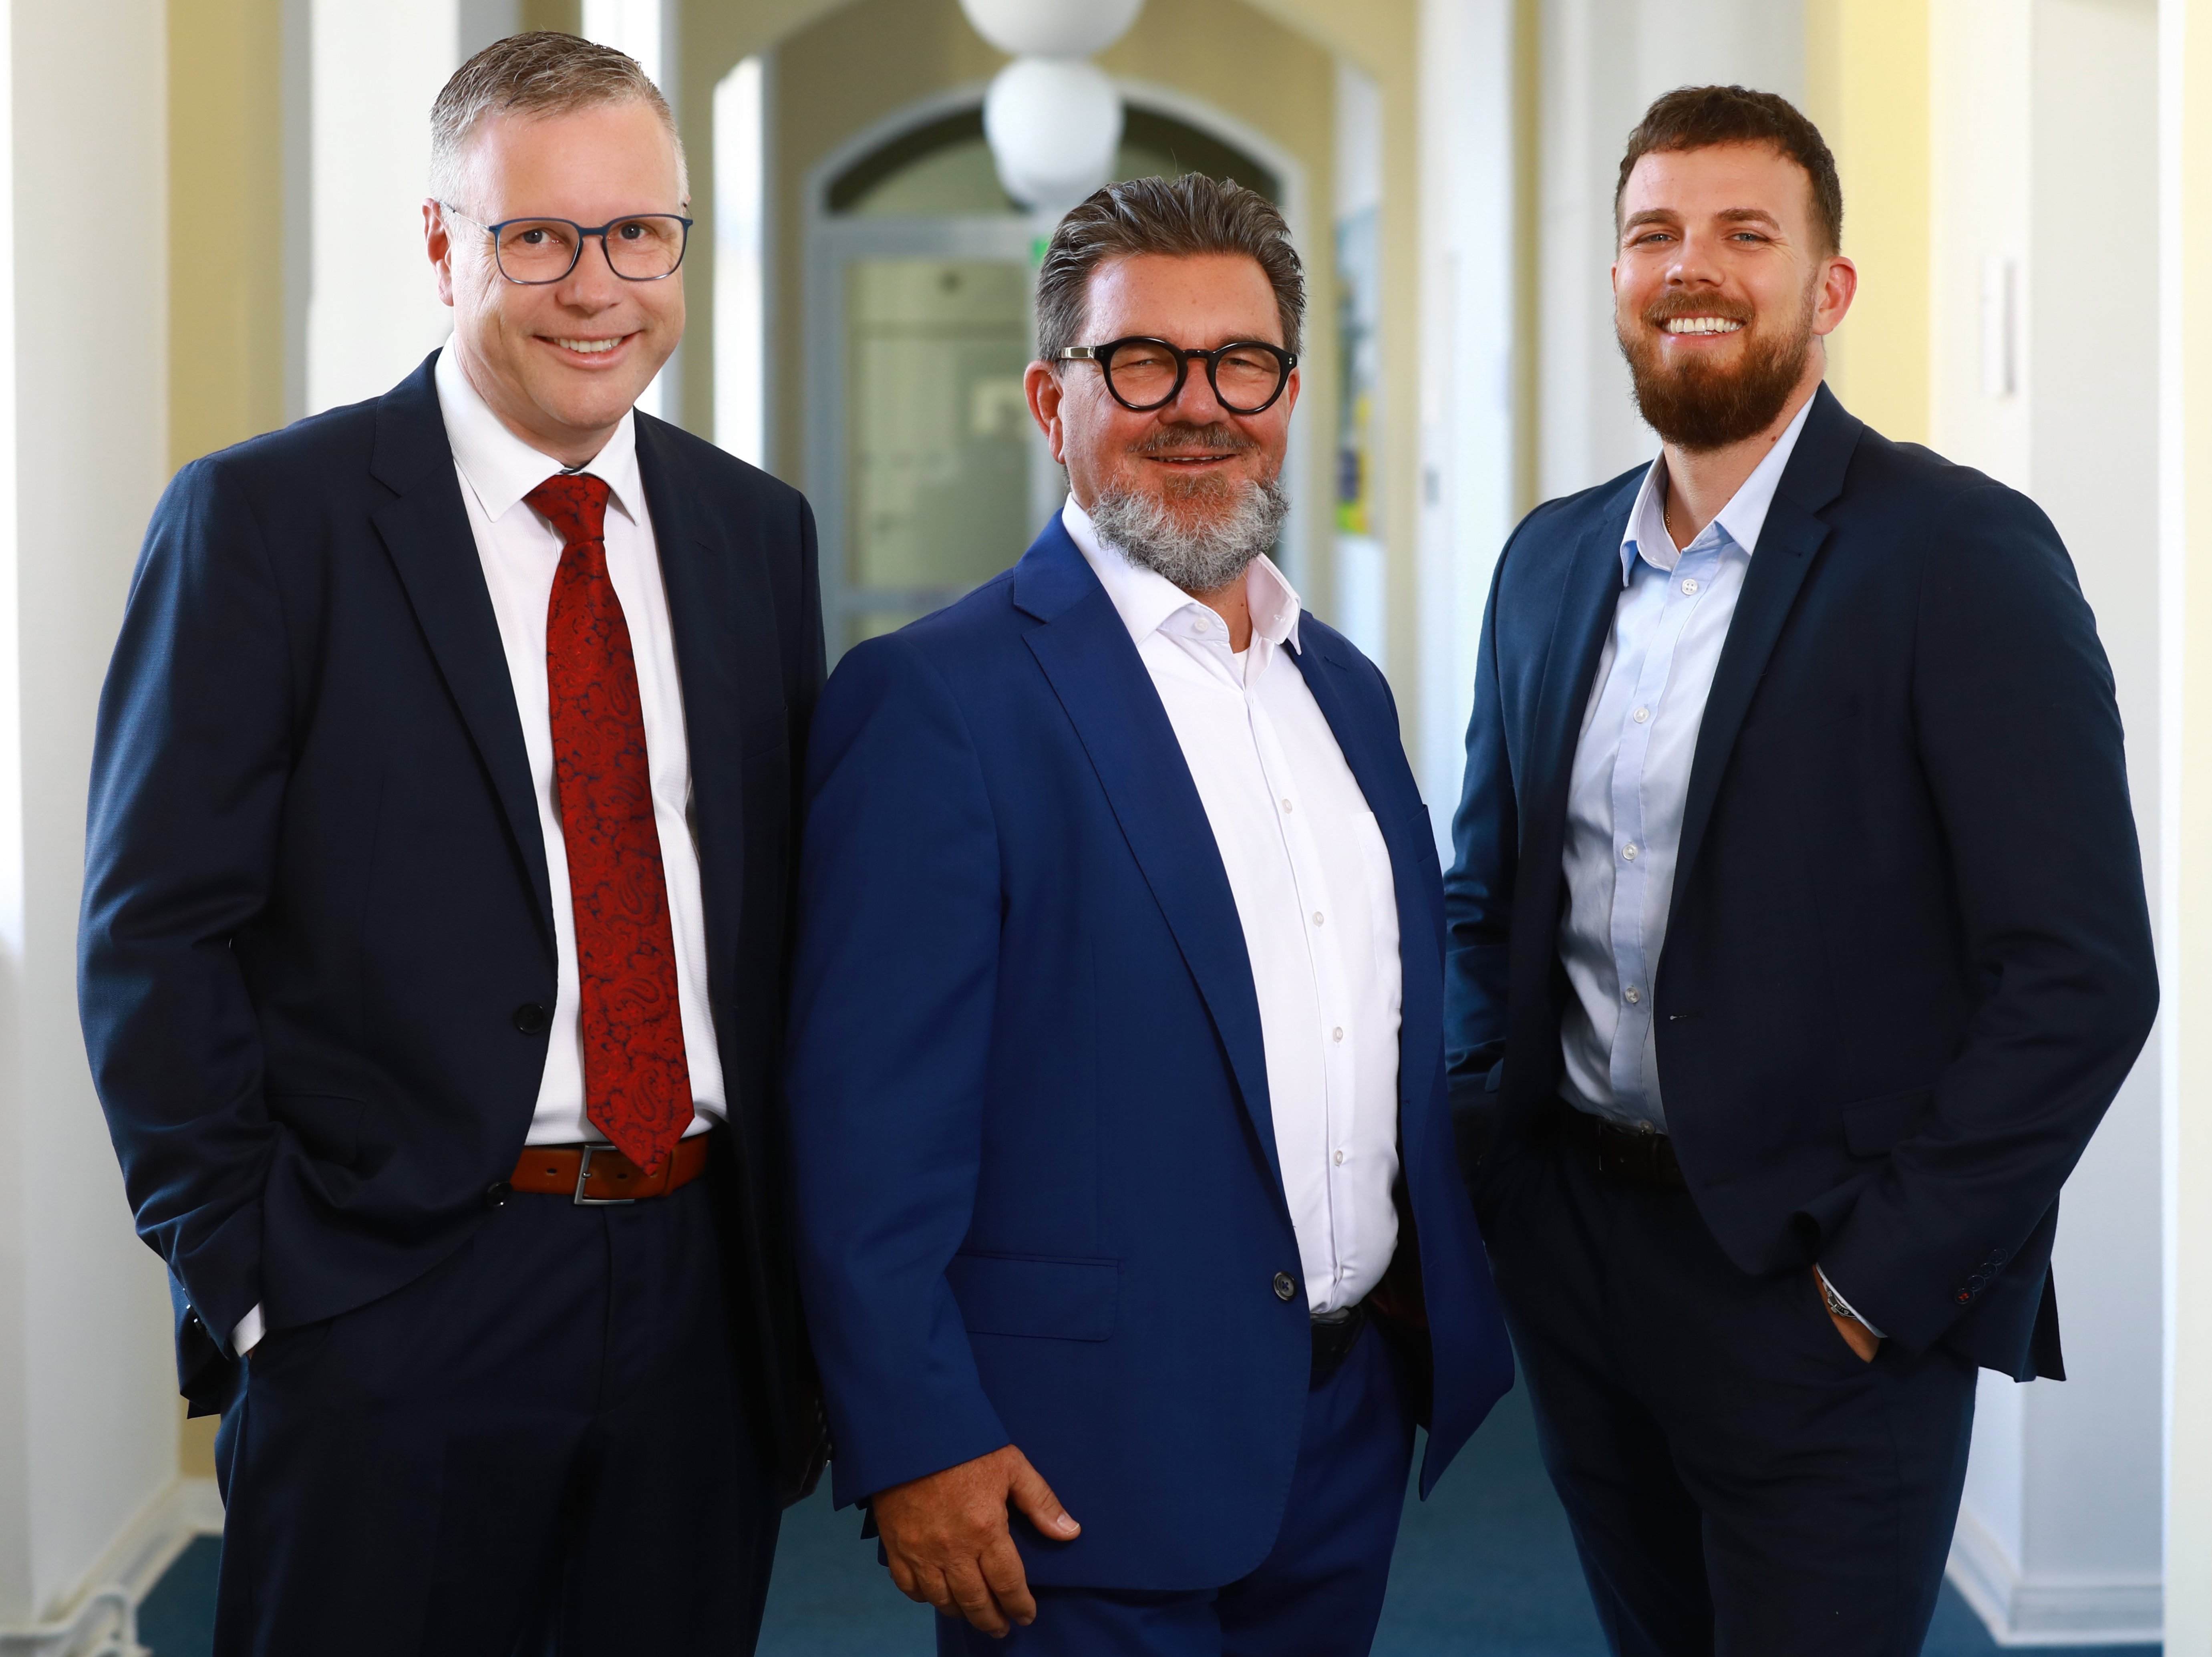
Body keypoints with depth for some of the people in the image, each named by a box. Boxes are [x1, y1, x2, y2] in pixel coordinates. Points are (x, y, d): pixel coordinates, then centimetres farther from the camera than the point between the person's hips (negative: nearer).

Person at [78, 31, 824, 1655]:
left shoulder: (759, 530, 10)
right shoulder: (262, 518, -5)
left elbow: (792, 914, 13)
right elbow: (156, 933, -7)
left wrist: (804, 1266, 8)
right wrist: (247, 1279, -10)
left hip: (702, 1309, 5)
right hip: (391, 1319, -4)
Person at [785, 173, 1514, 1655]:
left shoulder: (1347, 688, 12)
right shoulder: (935, 700, -11)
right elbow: (867, 1114, -15)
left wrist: (1448, 1323, 15)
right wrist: (916, 1444, -18)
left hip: (1357, 1422, 7)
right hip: (1087, 1468, -7)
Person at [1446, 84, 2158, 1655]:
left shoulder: (1962, 554, -12)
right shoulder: (1551, 559, 9)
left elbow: (2083, 975, -16)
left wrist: (1884, 1277, -16)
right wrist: (1486, 1144, 5)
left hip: (1827, 1296, -6)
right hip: (1573, 1253, 6)